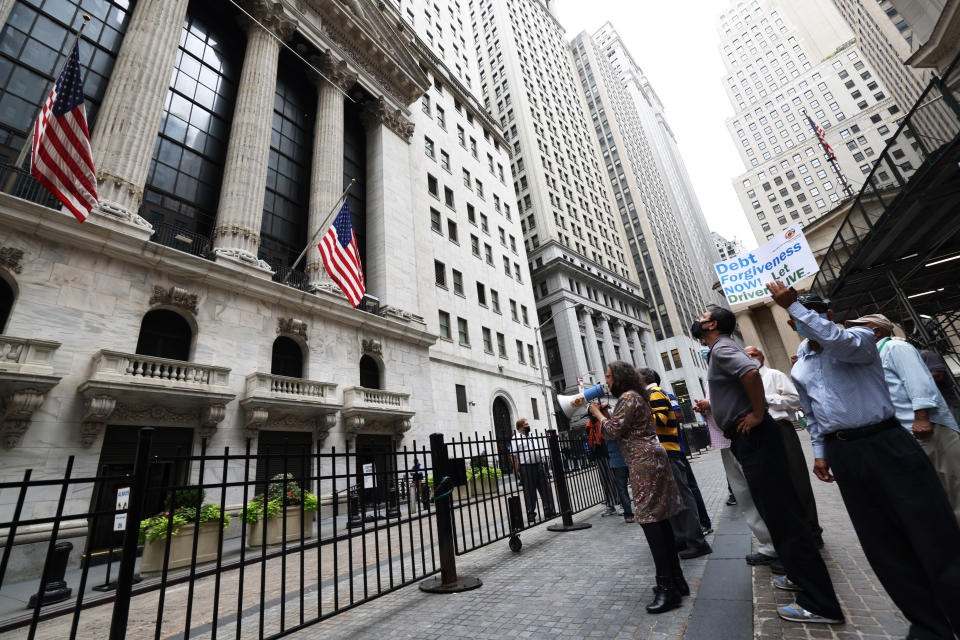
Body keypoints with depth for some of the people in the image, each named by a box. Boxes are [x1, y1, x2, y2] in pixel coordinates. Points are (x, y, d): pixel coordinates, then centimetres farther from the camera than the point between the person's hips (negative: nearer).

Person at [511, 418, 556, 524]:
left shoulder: (531, 436, 16)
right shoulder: (516, 439, -7)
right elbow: (514, 456, -11)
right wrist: (516, 470, -15)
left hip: (538, 465, 7)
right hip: (525, 468, -7)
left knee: (545, 489, 8)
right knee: (529, 492, 1)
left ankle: (549, 511, 18)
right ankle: (530, 515, 12)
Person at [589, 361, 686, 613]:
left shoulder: (627, 397, -12)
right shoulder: (636, 396, 20)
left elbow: (614, 431, -15)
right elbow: (624, 427, 21)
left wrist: (598, 413, -2)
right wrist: (607, 412, 13)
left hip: (644, 461, -11)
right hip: (651, 458, 11)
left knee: (648, 519, -10)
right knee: (659, 519, 12)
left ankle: (667, 588, -6)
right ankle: (676, 580, 20)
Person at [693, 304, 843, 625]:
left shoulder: (722, 348, -13)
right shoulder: (720, 350, 17)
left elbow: (751, 371, -32)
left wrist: (758, 414, -22)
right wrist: (712, 405, 19)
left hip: (754, 438, -10)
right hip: (750, 440, 10)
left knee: (781, 515, -4)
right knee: (777, 512, 19)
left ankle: (820, 604, 6)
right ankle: (802, 576, 33)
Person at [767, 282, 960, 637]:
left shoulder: (860, 338, -2)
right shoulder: (799, 370, 13)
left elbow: (840, 343, -29)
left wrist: (794, 304, -27)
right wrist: (820, 453, 11)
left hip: (885, 444, -5)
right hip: (844, 455, 5)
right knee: (882, 544, 9)